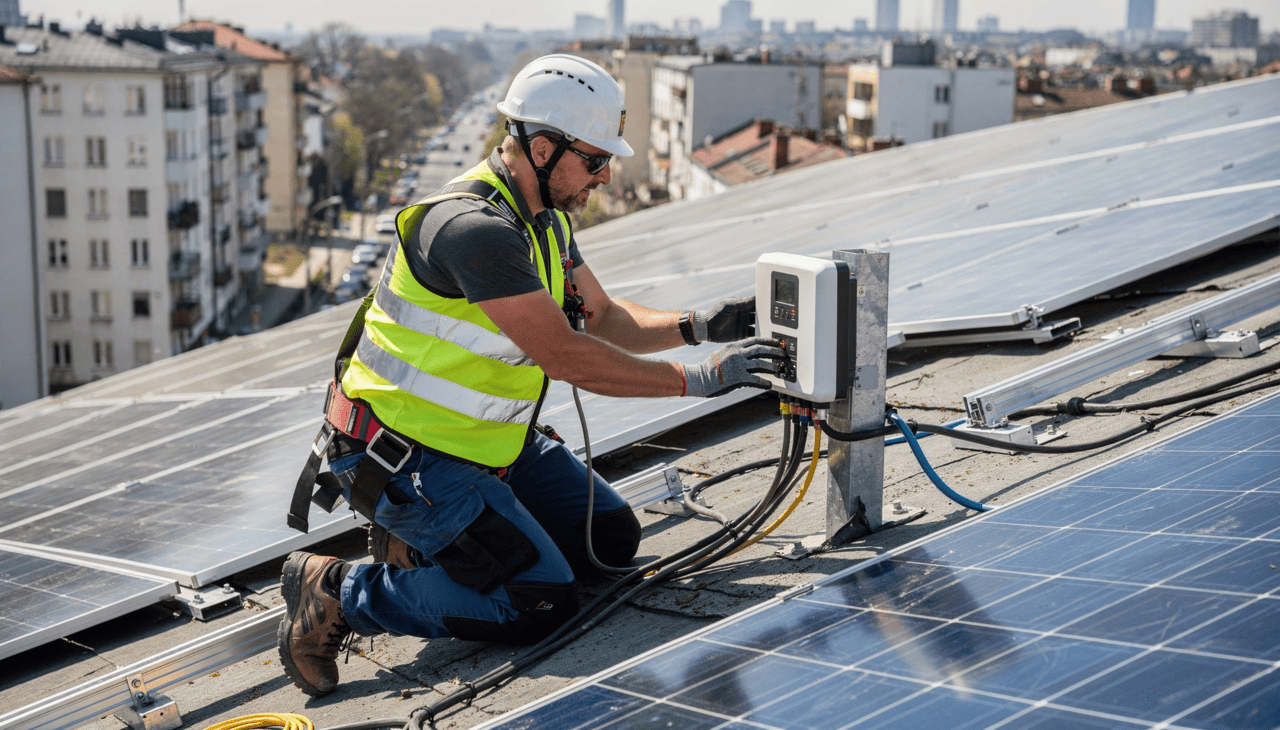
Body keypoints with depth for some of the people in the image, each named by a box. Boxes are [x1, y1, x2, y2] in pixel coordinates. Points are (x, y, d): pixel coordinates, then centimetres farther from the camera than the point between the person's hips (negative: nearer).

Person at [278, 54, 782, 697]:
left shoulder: (544, 216, 6)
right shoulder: (473, 227, -28)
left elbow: (604, 318, 13)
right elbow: (566, 357, -29)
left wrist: (697, 325, -4)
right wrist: (697, 380, -23)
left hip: (488, 438, 10)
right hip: (405, 455, -10)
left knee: (611, 539, 10)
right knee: (541, 603, -17)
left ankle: (427, 538, 16)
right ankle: (339, 594, -5)